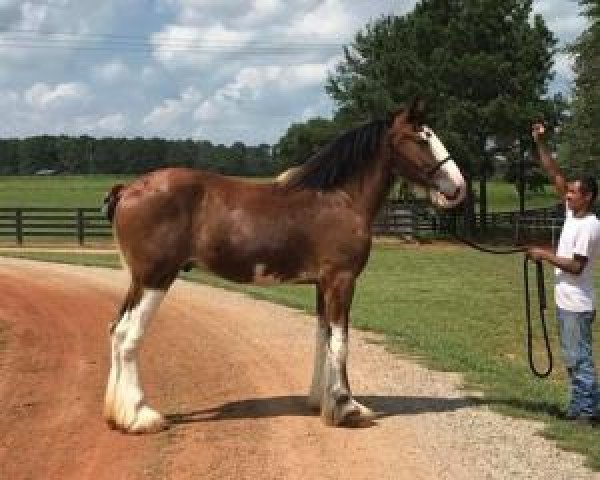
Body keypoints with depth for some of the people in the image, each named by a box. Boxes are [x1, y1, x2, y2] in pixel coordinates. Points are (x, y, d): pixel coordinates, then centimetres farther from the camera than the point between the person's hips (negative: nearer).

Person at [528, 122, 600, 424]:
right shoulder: (572, 214, 8)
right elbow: (555, 176, 8)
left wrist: (546, 256, -15)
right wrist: (539, 144, 2)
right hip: (566, 301, 9)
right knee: (573, 357, 14)